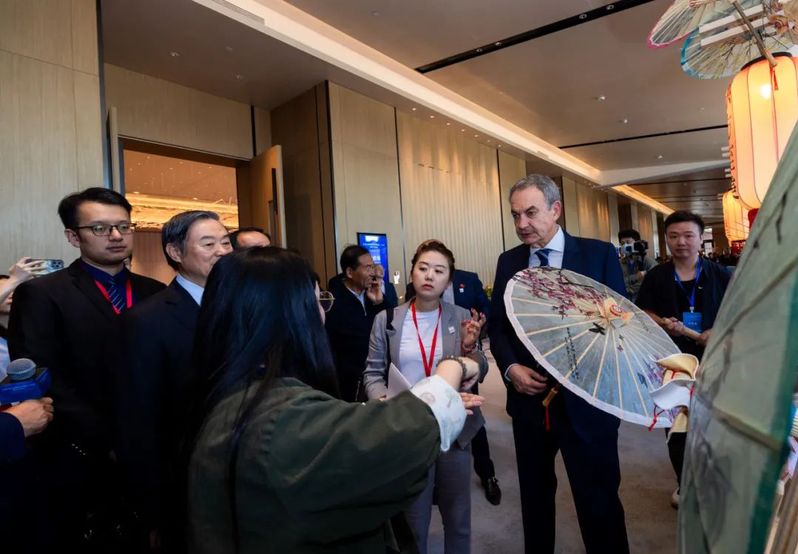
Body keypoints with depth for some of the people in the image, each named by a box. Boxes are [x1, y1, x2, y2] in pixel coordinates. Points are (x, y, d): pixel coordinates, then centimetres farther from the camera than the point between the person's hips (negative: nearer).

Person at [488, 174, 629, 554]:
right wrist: (510, 367, -8)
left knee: (599, 502, 10)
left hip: (585, 401, -3)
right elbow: (496, 323, 8)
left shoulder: (599, 254, -5)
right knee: (534, 494, 21)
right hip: (529, 398, 4)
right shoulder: (508, 262, 5)